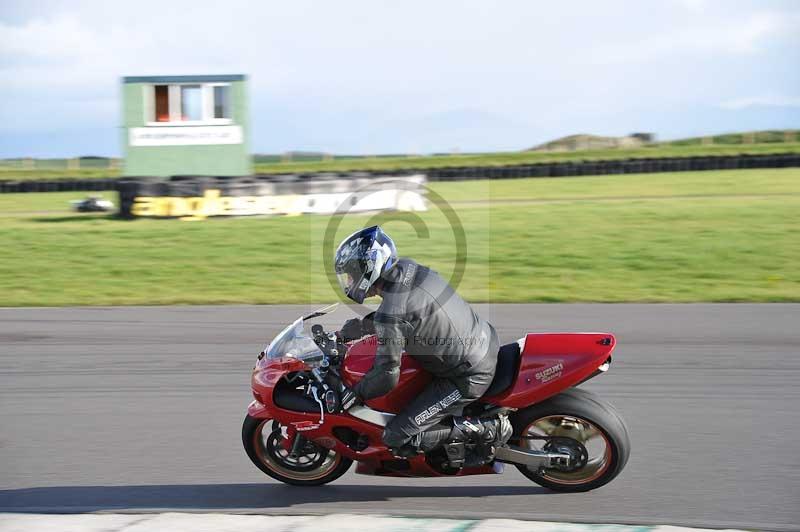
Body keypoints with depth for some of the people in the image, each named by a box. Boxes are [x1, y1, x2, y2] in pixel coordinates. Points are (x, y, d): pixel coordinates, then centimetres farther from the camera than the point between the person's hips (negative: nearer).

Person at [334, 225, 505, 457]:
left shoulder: (390, 314, -25)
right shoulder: (408, 268, 0)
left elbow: (387, 376, -20)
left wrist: (356, 394, -3)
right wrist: (357, 328, 21)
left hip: (470, 379, -9)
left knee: (395, 438, -6)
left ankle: (483, 429, -4)